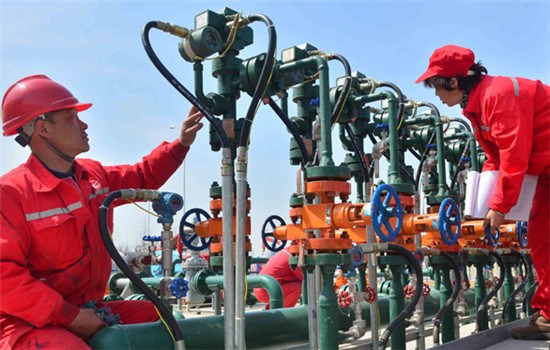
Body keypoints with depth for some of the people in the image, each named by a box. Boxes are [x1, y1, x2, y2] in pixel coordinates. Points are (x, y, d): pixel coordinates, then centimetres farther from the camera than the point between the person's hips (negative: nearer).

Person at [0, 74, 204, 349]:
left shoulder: (94, 175, 8)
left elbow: (143, 177, 25)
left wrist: (182, 143, 14)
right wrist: (71, 316, -23)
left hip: (88, 311, 8)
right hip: (29, 325, -7)